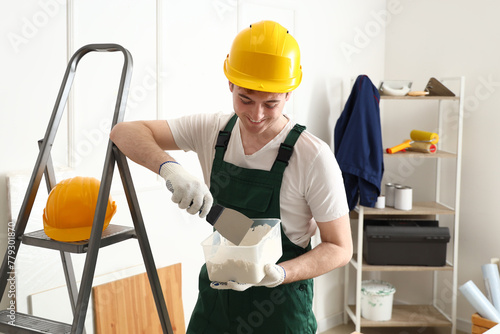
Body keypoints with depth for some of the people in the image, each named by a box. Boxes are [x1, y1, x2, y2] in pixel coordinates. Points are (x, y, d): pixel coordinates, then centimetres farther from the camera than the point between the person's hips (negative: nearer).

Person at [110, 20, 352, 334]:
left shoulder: (313, 157, -19)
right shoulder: (211, 130, -7)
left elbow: (340, 248, -12)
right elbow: (125, 132, -10)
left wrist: (276, 274, -28)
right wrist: (170, 168, -30)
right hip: (215, 295, 4)